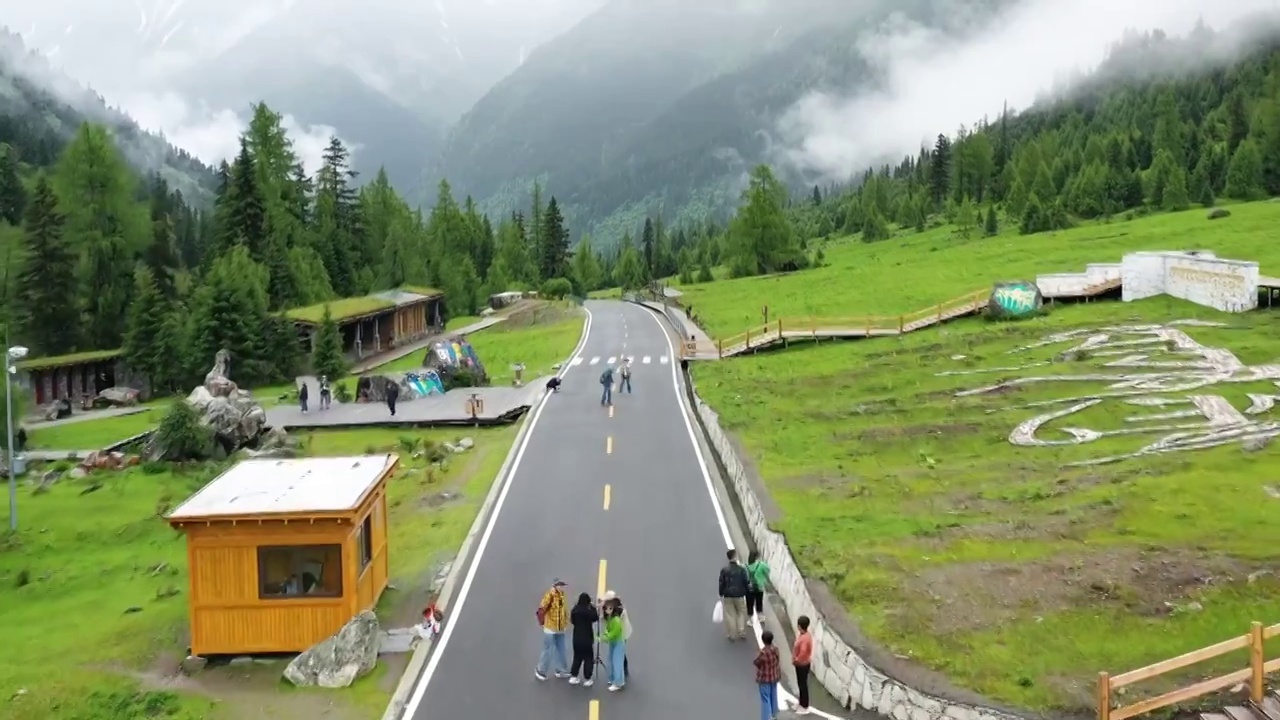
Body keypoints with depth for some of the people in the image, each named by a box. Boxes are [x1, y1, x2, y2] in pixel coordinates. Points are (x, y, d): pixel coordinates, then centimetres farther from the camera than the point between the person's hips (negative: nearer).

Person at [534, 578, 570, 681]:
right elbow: (541, 609, -29)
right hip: (550, 628, -7)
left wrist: (566, 622, 11)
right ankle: (540, 670, 18)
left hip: (560, 629, 7)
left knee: (561, 650, 14)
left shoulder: (562, 596, 5)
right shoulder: (549, 595, -18)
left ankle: (561, 670, 27)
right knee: (548, 650, 2)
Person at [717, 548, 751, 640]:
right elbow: (746, 582, -7)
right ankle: (741, 633, 18)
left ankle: (732, 635, 14)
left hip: (727, 596, 1)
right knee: (741, 613, 18)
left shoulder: (724, 570, -10)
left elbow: (721, 583, -5)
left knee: (730, 615, 10)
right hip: (739, 596, -1)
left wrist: (721, 594, 7)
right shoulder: (742, 569, -13)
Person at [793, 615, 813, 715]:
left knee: (803, 685, 5)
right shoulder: (802, 634, 0)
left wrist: (796, 660, -21)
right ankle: (802, 704, 36)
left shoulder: (805, 638, -30)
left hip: (802, 665, -9)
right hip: (800, 664, 9)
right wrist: (794, 658, 6)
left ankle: (805, 707, 19)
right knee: (800, 684, 21)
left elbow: (803, 653, -38)